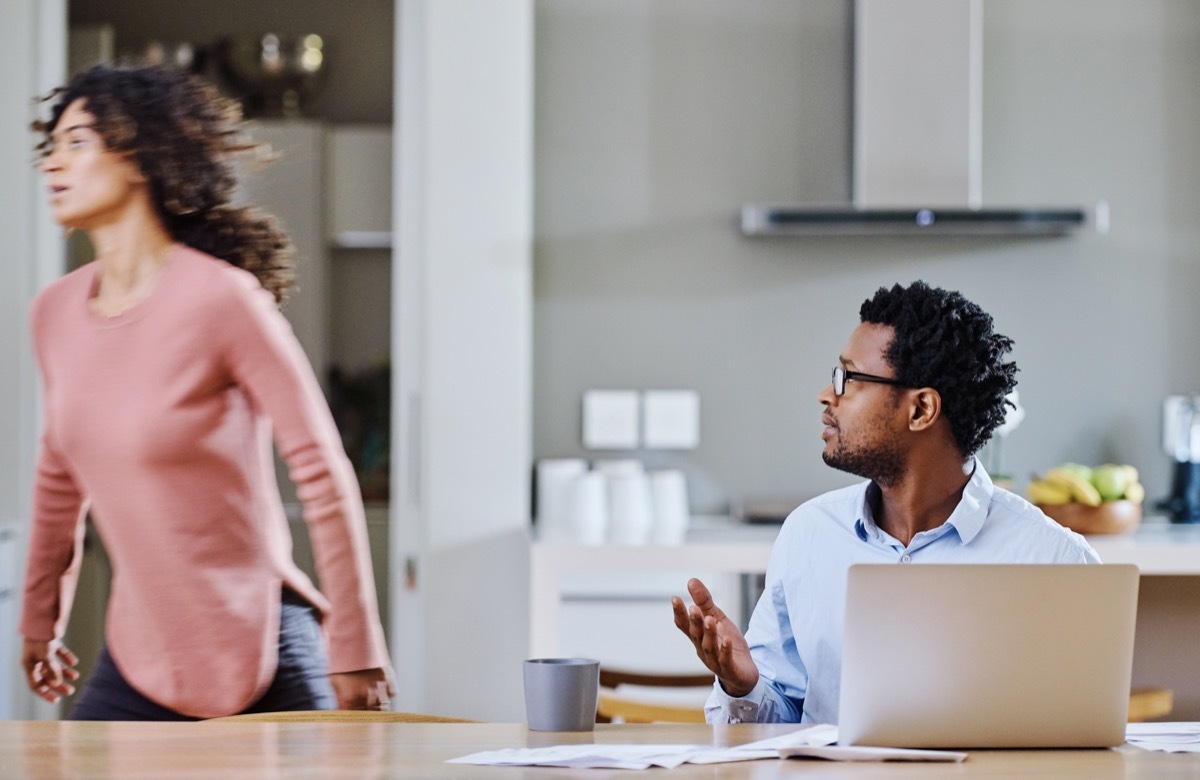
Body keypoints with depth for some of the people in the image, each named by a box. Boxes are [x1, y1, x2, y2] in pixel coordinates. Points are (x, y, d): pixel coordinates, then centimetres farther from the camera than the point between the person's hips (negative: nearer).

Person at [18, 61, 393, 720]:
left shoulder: (222, 300, -14)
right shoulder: (54, 314, 5)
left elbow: (323, 474, -13)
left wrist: (352, 653, -12)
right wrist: (40, 618, 29)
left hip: (256, 664, -6)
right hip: (136, 661, 6)